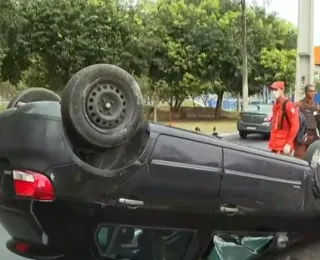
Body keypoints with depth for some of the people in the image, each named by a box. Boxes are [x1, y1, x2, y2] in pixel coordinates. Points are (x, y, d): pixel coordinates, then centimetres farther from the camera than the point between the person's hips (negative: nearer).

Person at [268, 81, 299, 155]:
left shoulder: (289, 105, -12)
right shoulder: (275, 105, 14)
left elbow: (295, 126, -17)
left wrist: (288, 143, -20)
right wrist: (271, 142, 17)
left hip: (284, 147, -8)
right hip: (274, 146, 8)